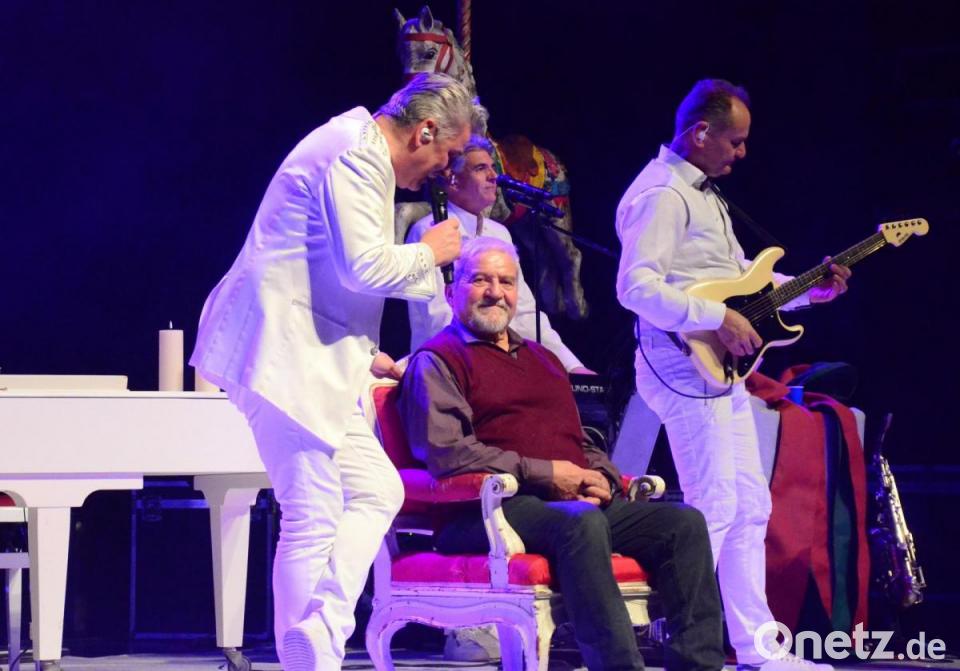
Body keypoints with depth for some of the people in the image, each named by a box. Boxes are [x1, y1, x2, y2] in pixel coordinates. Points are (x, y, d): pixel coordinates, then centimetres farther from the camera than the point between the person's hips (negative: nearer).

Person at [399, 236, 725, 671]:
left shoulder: (543, 359, 30)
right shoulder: (439, 359, 4)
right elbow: (445, 452, -11)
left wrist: (601, 478, 5)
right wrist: (544, 473, -13)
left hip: (580, 501, 8)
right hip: (489, 509, -8)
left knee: (684, 522, -13)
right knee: (580, 521, -38)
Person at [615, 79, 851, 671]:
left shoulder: (702, 193, 19)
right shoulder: (661, 194, -14)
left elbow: (735, 279, 25)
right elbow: (636, 287, -24)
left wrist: (808, 290, 12)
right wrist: (719, 318, -25)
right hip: (685, 368, -11)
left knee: (750, 507, 11)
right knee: (713, 507, -12)